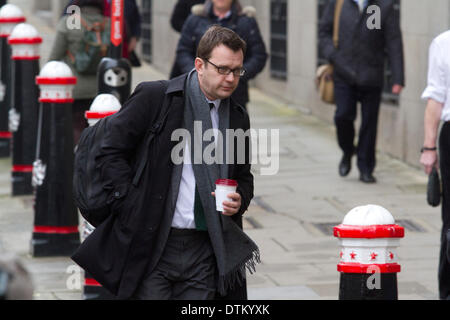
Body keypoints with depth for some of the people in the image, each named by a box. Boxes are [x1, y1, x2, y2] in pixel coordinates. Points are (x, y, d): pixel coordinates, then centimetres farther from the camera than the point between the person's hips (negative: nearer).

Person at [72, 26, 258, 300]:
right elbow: (111, 154, -2)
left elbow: (244, 177, 24)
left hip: (205, 253, 4)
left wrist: (239, 200, 1)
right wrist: (132, 209, -10)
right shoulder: (154, 98, -3)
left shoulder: (238, 118, 12)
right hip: (152, 246, -4)